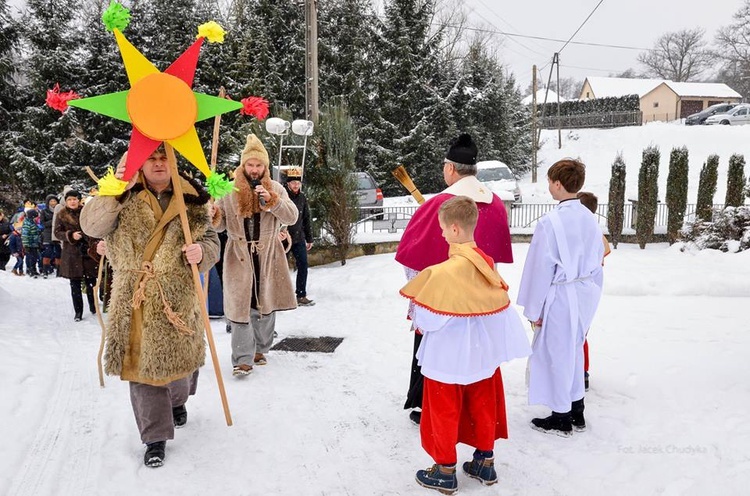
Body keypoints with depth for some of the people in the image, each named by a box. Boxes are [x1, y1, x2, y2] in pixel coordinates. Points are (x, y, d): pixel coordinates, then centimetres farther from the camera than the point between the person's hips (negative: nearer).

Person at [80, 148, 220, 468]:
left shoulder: (190, 200, 5)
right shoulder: (124, 199, 3)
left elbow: (211, 240, 6)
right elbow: (91, 226, -10)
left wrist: (201, 252, -17)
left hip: (178, 298, 1)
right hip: (134, 301, 0)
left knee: (180, 356, 12)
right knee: (142, 366, 3)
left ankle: (178, 400, 47)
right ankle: (156, 437, 17)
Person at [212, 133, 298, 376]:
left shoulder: (275, 188, 3)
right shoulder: (229, 190, 0)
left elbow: (292, 217, -7)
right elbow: (221, 225, 3)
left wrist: (272, 200, -21)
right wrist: (214, 216, -20)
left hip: (268, 257, 2)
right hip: (239, 257, -2)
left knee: (266, 305, 12)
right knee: (240, 307, -4)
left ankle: (260, 349, 30)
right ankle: (243, 359, 2)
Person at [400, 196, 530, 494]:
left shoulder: (444, 271, -25)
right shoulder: (486, 263, -3)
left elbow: (429, 317, -21)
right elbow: (499, 305, 5)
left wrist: (419, 323, 0)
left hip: (450, 353, -7)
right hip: (481, 349, 7)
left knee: (444, 410, 10)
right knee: (483, 405, 19)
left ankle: (445, 472, 24)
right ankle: (485, 462, 34)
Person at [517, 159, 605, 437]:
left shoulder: (550, 223, -19)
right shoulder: (590, 219, 2)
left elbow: (541, 268, -16)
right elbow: (597, 260, 10)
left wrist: (534, 310, -8)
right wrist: (591, 294, 21)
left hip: (559, 297, -7)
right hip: (585, 294, 7)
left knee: (556, 354, 7)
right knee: (574, 351, 20)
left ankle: (561, 419, 20)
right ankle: (576, 412, 33)